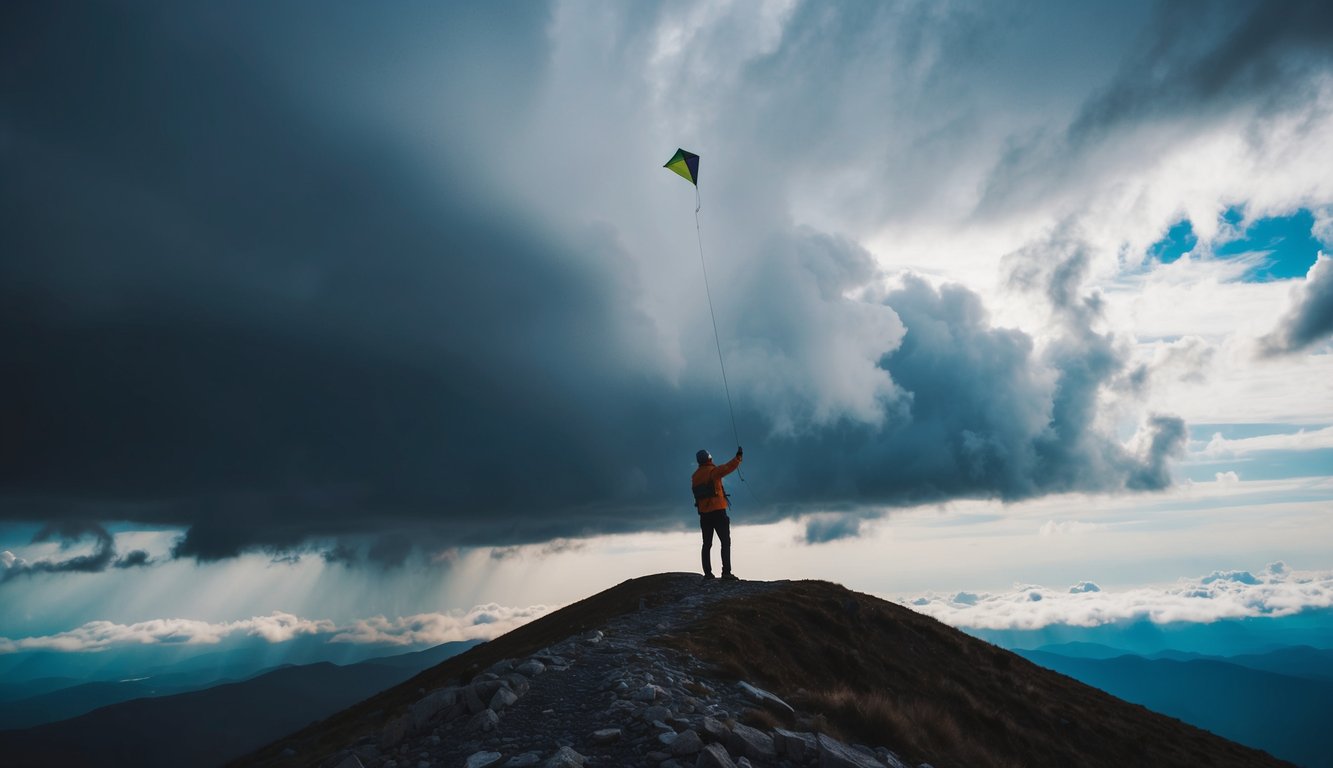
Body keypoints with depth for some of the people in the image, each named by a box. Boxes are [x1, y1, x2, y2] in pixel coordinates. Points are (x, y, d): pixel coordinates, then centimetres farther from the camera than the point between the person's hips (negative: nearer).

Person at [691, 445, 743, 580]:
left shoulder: (695, 476, 11)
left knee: (707, 544, 10)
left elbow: (697, 492, 13)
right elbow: (728, 468, -16)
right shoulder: (713, 471, -9)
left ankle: (707, 573, 6)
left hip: (704, 514, 6)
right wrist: (738, 457, -6)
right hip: (718, 511, -6)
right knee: (725, 542, -2)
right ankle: (726, 572, -11)